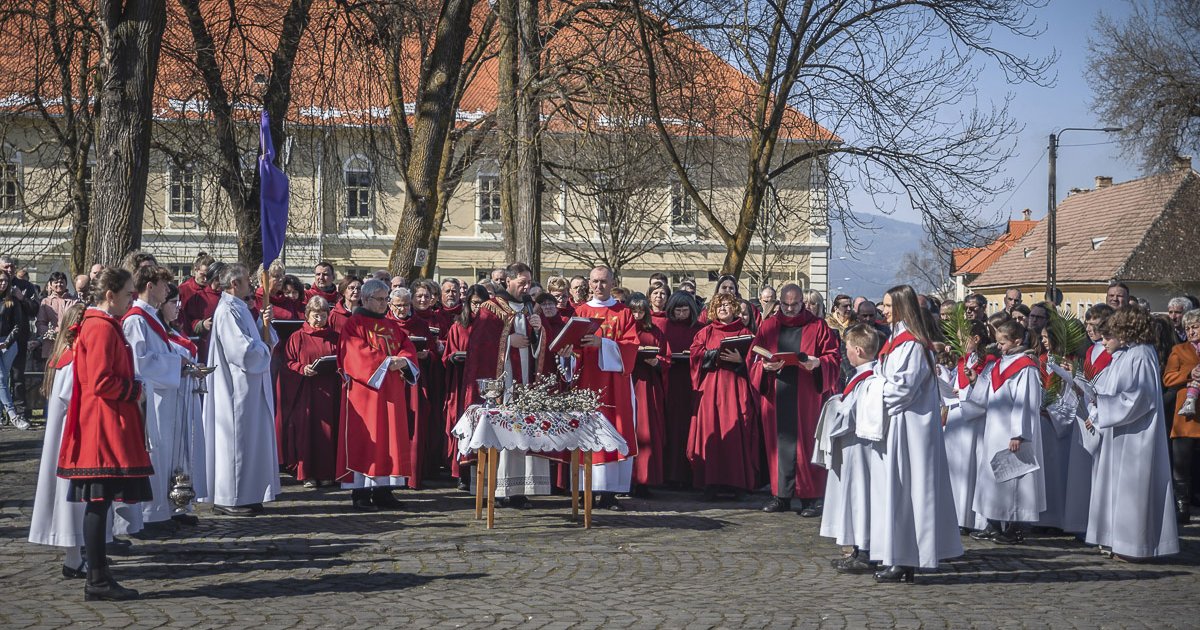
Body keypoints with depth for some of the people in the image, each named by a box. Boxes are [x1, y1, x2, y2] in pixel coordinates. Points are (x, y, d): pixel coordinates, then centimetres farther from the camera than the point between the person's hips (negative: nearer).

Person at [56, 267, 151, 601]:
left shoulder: (99, 324, 18)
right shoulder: (103, 328, -14)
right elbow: (101, 381, -20)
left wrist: (132, 389, 14)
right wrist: (135, 390, -7)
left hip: (103, 425, 10)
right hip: (104, 425, -10)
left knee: (99, 503, 10)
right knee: (99, 501, -7)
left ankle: (99, 576, 14)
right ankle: (98, 581, -4)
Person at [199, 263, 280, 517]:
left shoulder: (240, 308, 16)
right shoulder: (227, 311, -16)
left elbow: (266, 341, 15)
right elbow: (244, 350, -23)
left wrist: (265, 324, -3)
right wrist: (265, 348, -6)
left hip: (250, 387, 10)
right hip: (237, 388, -10)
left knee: (249, 437, 12)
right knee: (236, 438, -5)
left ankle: (245, 496, 18)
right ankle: (228, 499, 2)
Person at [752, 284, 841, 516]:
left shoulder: (818, 326, 5)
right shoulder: (768, 327, 12)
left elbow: (834, 358, 1)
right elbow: (754, 360, 9)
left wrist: (817, 363, -18)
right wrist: (765, 366, -12)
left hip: (807, 397, -2)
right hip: (776, 395, 3)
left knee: (806, 443, -3)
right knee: (779, 443, 3)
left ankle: (810, 497, 3)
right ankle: (781, 495, 9)